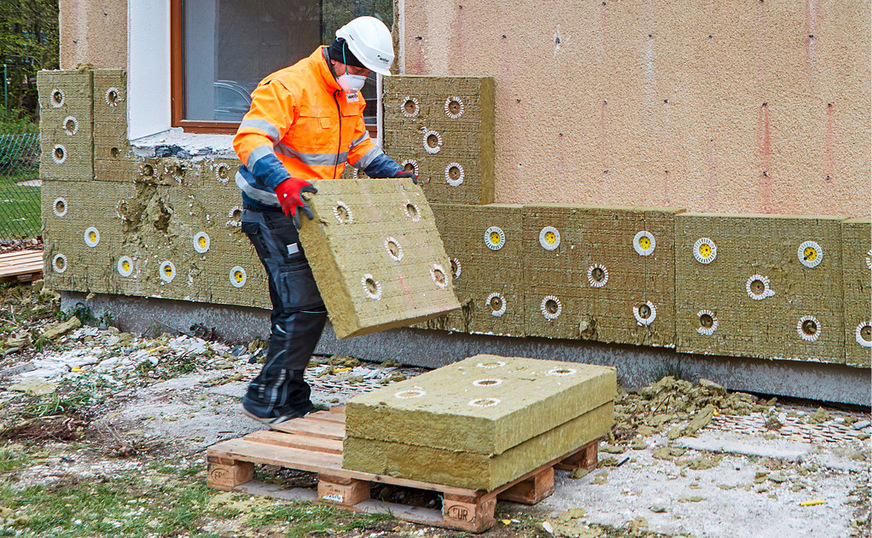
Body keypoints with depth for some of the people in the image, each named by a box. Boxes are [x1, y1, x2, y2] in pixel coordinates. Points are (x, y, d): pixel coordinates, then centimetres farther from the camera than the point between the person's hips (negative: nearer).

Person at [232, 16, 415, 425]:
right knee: (303, 306, -14)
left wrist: (390, 172, 15)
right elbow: (249, 139, -30)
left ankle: (291, 397, 21)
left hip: (306, 208, 9)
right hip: (273, 212, -9)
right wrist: (282, 182, -45)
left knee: (310, 306, 11)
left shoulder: (348, 96, 10)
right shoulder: (288, 87, -19)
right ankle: (266, 399, -5)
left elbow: (357, 144, 27)